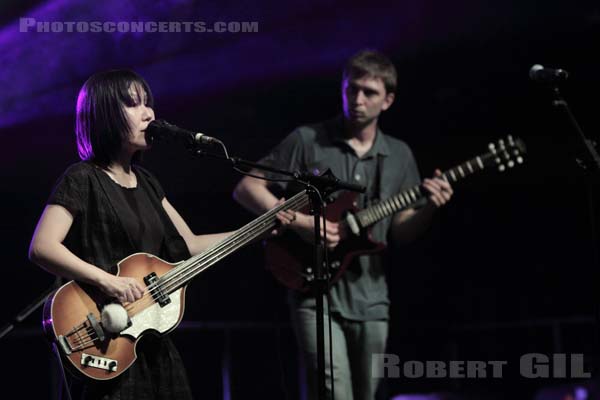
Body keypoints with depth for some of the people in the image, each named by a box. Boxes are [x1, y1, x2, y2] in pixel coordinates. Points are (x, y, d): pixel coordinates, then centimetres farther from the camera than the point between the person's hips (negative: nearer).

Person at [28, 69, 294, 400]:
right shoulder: (82, 180, -8)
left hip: (154, 344, 8)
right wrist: (107, 281, -28)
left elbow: (190, 245, 18)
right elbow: (41, 247, -20)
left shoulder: (145, 182, 15)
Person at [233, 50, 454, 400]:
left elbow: (401, 232, 11)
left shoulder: (399, 156, 10)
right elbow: (246, 189, -5)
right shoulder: (307, 141, -3)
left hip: (370, 298, 5)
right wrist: (301, 223, -17)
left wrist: (430, 207, -10)